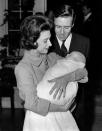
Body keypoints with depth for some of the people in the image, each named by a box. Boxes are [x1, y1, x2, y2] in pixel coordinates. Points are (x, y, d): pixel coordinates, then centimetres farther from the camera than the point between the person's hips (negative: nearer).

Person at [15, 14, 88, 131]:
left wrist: (65, 77, -23)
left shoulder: (52, 58, 0)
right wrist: (63, 105, -16)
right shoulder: (22, 68, -17)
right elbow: (33, 104, -23)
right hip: (39, 120, -5)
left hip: (61, 116, 5)